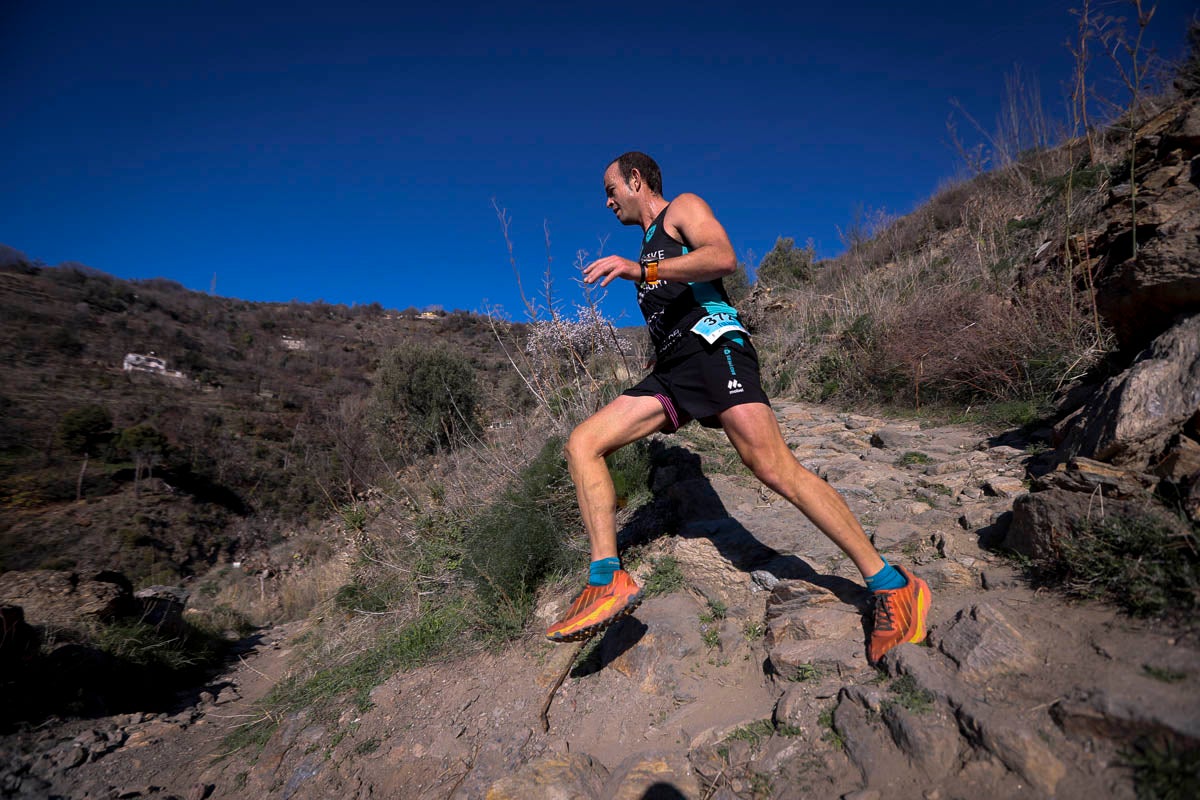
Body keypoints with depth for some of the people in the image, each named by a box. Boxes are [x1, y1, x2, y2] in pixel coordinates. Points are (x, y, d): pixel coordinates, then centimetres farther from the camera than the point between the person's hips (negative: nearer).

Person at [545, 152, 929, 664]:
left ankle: (891, 586, -8)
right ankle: (608, 582, -11)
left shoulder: (683, 208, 11)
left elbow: (724, 257, -11)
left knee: (774, 468, -21)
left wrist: (640, 270, -18)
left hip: (713, 346, -8)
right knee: (582, 444, -6)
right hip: (671, 369, 8)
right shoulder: (650, 249, 35)